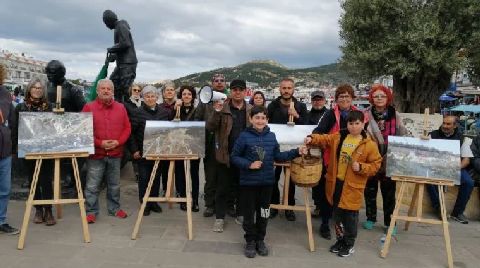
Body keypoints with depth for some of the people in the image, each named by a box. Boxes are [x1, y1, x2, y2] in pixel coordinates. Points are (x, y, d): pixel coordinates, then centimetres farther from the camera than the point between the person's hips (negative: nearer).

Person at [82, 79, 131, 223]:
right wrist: (99, 143, -15)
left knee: (114, 184, 14)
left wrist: (118, 142, -10)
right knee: (92, 186, 2)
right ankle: (91, 211, 15)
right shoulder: (89, 107, -2)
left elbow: (127, 128, 6)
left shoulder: (121, 107, 7)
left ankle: (115, 208, 28)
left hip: (115, 153, 3)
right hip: (96, 153, -3)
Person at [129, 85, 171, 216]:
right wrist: (134, 150, -10)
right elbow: (131, 132, -6)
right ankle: (144, 203, 18)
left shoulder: (164, 111, 2)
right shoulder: (138, 112, -7)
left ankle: (154, 202, 26)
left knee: (156, 176, 12)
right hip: (143, 151, -3)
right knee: (144, 177, 5)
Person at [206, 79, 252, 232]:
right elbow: (210, 128, -10)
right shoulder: (223, 108, -3)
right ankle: (219, 218, 18)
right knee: (223, 188, 6)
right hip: (226, 155, -2)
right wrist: (216, 112, -25)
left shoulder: (251, 110, 4)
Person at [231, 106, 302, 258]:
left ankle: (260, 240, 32)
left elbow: (278, 156, 8)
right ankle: (250, 241, 26)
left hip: (267, 182, 3)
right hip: (249, 182, -3)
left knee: (263, 212, 15)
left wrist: (296, 152, 3)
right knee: (249, 214, 8)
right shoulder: (244, 136, -10)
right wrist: (249, 165, -18)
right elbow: (234, 157, -7)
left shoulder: (271, 136, 1)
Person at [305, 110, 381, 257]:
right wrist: (311, 139, -16)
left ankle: (349, 244, 26)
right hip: (336, 183, 4)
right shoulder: (338, 137, 3)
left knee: (350, 216, 7)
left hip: (352, 186, -4)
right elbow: (323, 139, 3)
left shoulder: (369, 144, -7)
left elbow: (375, 165, -4)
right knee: (337, 214, 17)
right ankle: (340, 240, 36)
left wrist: (361, 167, -19)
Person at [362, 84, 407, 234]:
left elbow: (402, 136, 6)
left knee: (389, 191, 8)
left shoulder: (395, 115, 1)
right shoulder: (366, 114, -5)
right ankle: (371, 218, 30)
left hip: (389, 159, 1)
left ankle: (389, 221, 22)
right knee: (370, 189, 13)